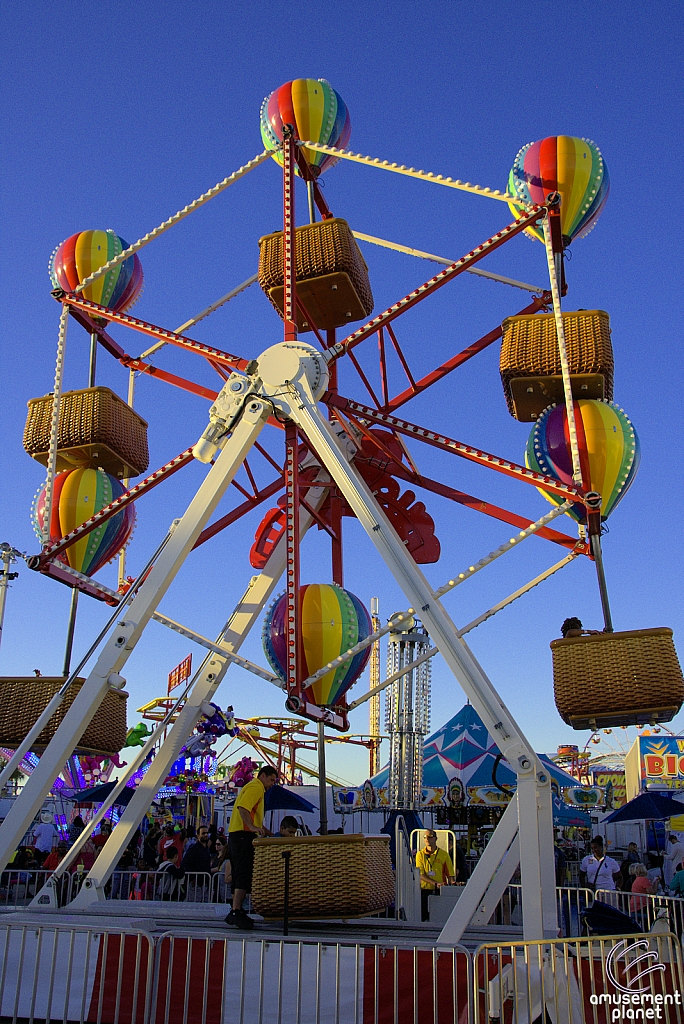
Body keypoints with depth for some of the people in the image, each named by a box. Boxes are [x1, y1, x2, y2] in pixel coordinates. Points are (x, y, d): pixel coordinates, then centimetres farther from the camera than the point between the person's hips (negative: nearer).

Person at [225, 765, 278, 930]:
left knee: (240, 875, 12)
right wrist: (252, 827, -33)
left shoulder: (257, 789, 27)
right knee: (244, 874, -14)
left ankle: (236, 911, 16)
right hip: (243, 835, -11)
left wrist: (271, 835, 33)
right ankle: (236, 912, -19)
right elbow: (242, 807, -24)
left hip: (236, 836, 11)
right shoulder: (255, 787, -6)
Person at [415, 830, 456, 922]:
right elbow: (420, 875, -4)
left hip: (439, 891, 0)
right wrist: (436, 883, -15)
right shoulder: (420, 854, 4)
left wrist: (451, 887, -12)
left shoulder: (444, 854, 5)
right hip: (424, 889, 0)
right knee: (423, 916, -3)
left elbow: (450, 874, 6)